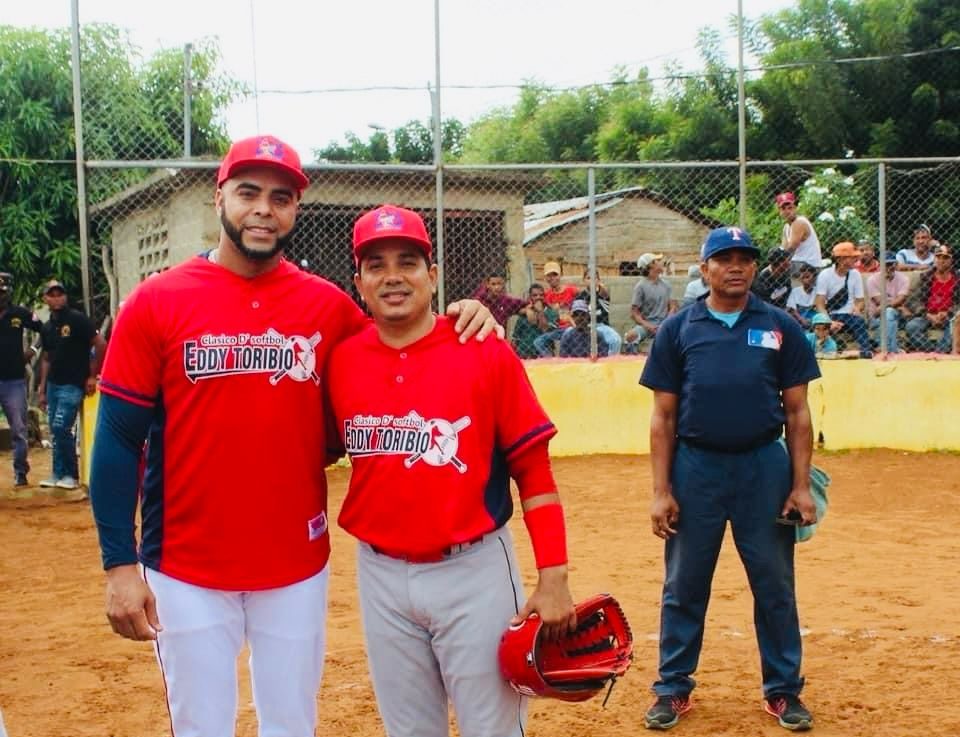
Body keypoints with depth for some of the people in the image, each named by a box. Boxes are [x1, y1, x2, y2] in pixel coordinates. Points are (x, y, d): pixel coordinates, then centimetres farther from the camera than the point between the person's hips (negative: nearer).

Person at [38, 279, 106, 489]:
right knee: (55, 431, 10)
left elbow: (100, 345, -12)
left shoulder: (77, 319, -10)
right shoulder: (46, 327, 11)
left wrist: (92, 375, -10)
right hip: (53, 384, 7)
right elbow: (46, 358, 18)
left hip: (73, 384, -7)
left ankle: (71, 475, -1)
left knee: (61, 428, -13)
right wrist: (42, 389, 16)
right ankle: (58, 474, 20)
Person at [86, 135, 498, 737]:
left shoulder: (329, 306, 0)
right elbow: (118, 440, -5)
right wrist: (120, 563, -9)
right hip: (186, 573, -2)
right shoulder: (155, 302, -5)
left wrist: (453, 327, -8)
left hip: (299, 567, 2)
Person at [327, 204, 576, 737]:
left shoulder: (486, 353, -9)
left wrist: (553, 578, -12)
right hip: (380, 575, 3)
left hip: (473, 572, -3)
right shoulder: (341, 361, 0)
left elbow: (534, 472, -7)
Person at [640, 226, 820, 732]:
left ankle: (783, 691, 23)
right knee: (684, 586, 8)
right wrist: (661, 491, -3)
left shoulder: (781, 328, 5)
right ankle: (673, 689, 21)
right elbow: (663, 417, 3)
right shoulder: (678, 330, 4)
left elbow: (797, 412, 6)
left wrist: (801, 485, -2)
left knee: (775, 585, 8)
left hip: (764, 466, 1)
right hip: (695, 467, 0)